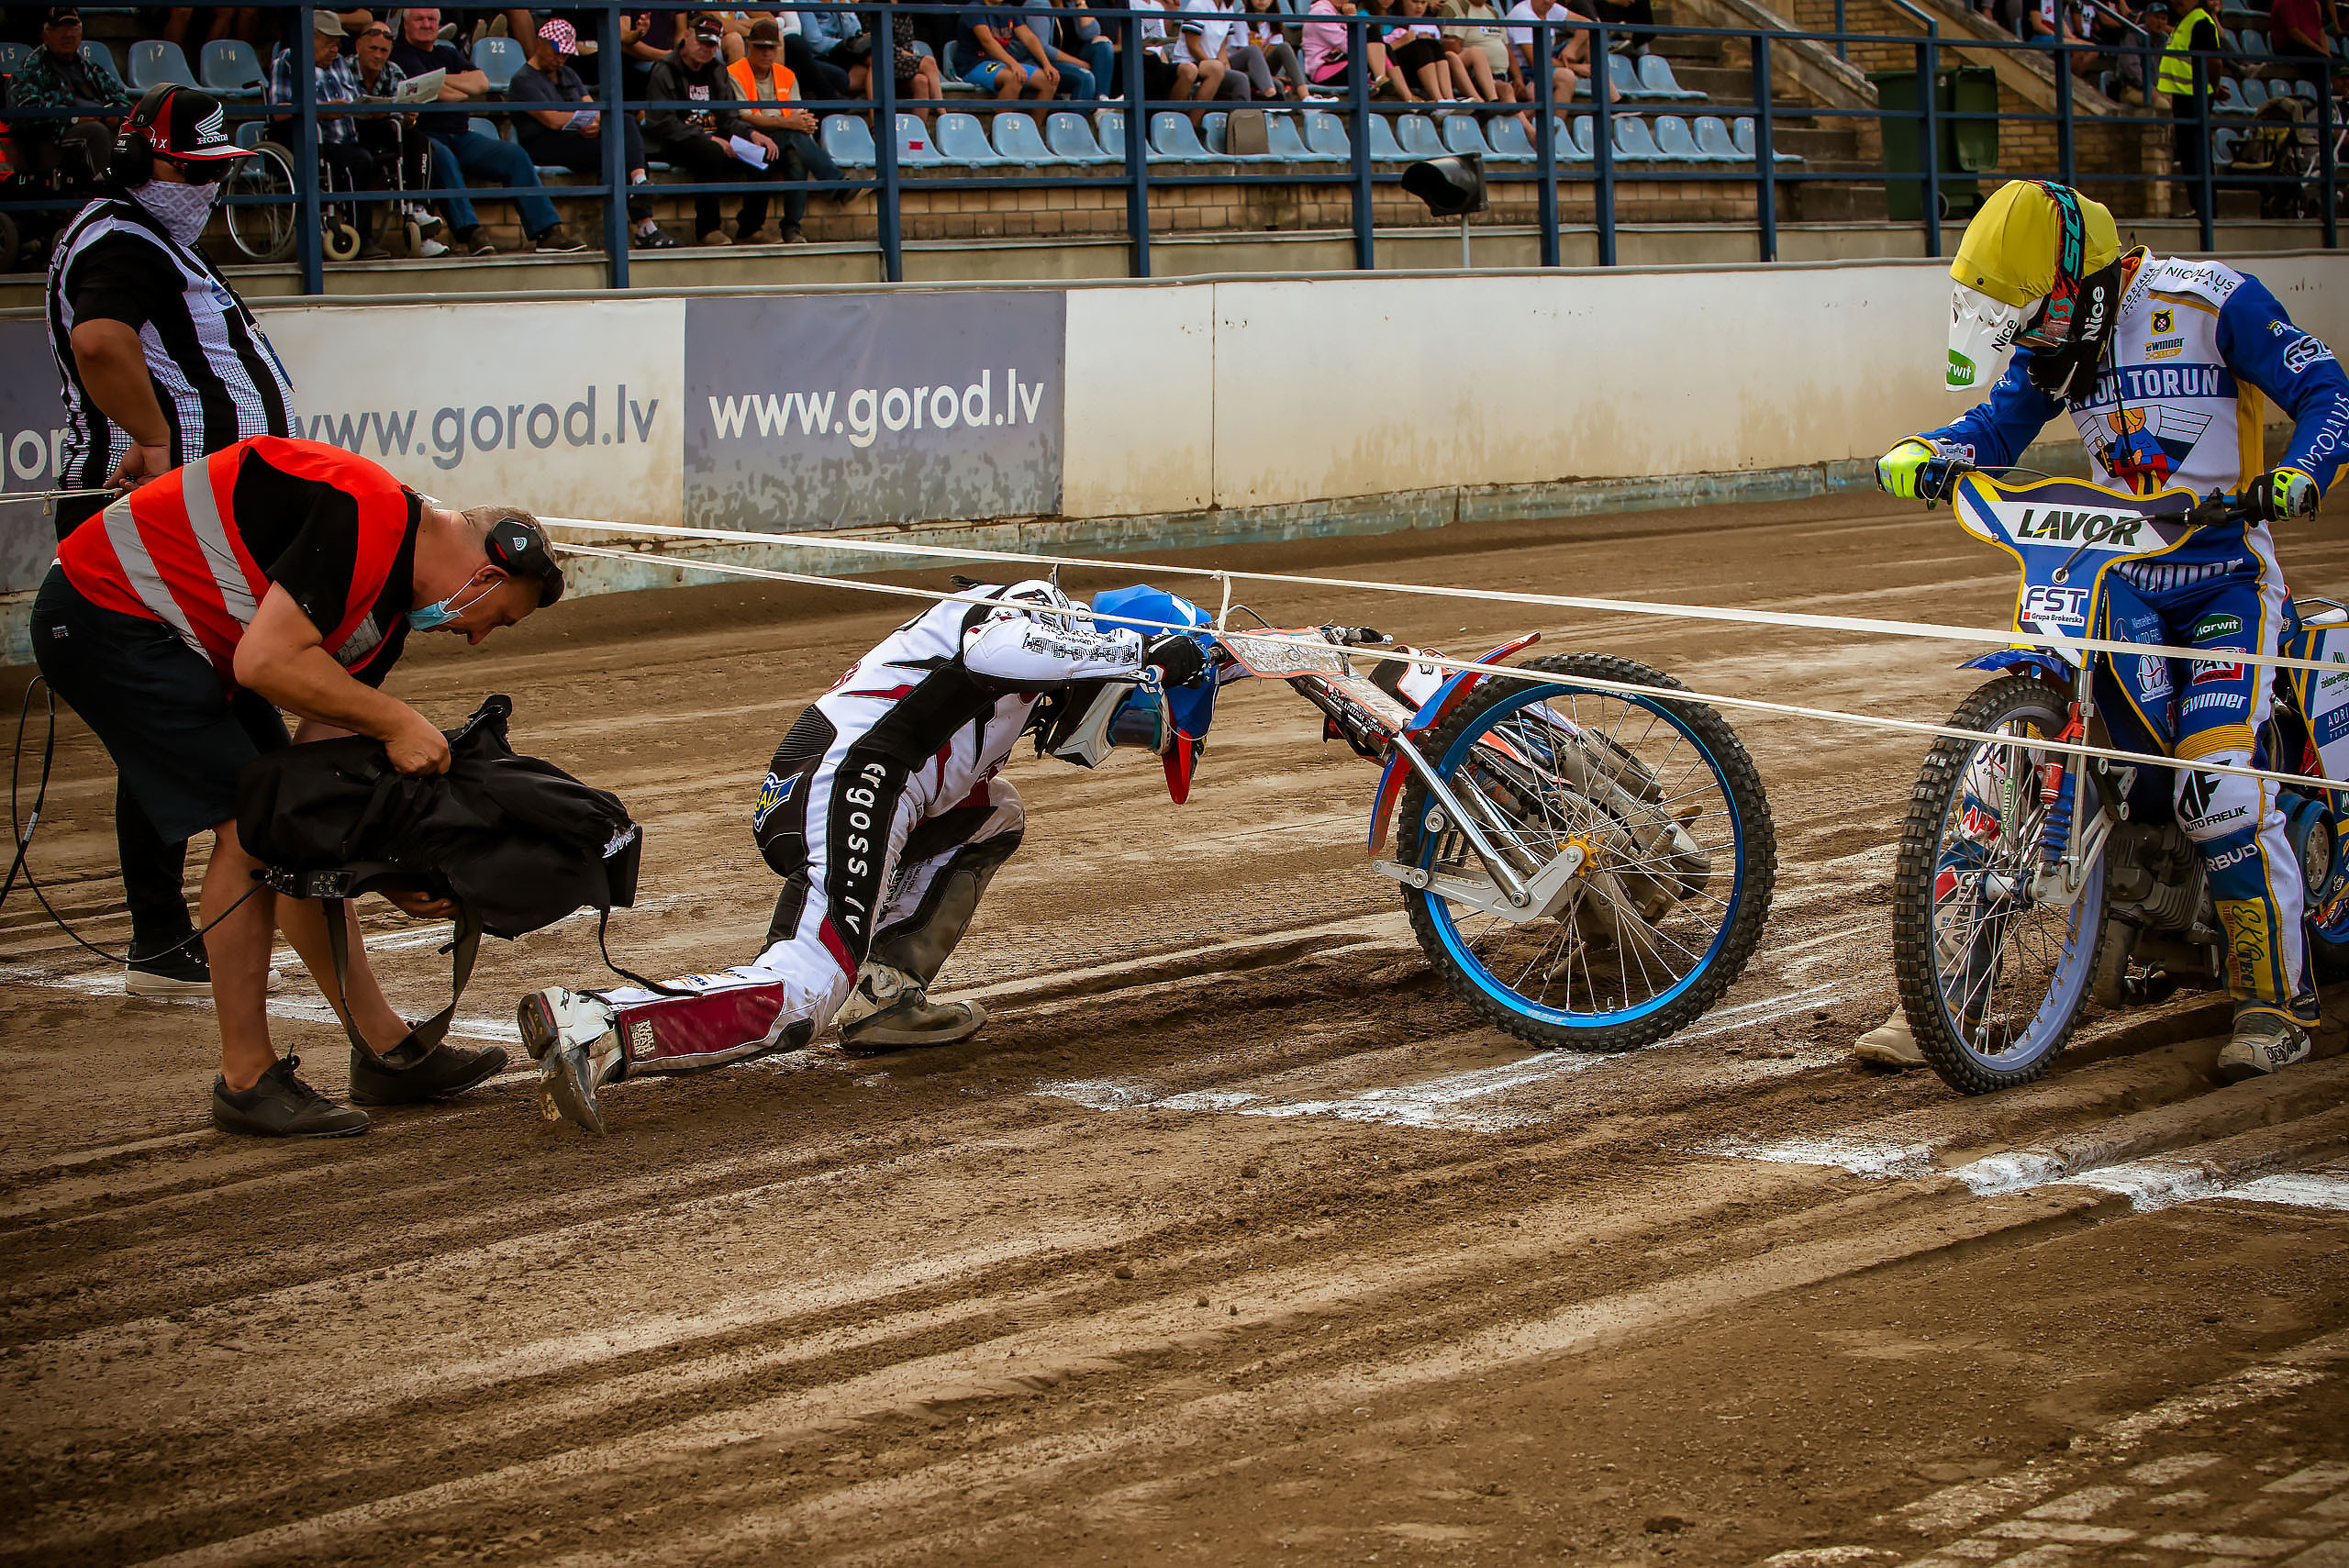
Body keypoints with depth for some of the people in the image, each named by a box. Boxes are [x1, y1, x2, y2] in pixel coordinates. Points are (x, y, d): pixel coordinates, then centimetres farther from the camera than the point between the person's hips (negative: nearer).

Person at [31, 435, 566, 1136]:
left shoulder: (393, 610, 9)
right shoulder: (367, 521, -21)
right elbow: (267, 661, -28)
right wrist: (398, 722, -20)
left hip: (182, 640, 10)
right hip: (106, 612, -10)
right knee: (251, 827, -12)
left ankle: (386, 1050, 19)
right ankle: (246, 1082, -3)